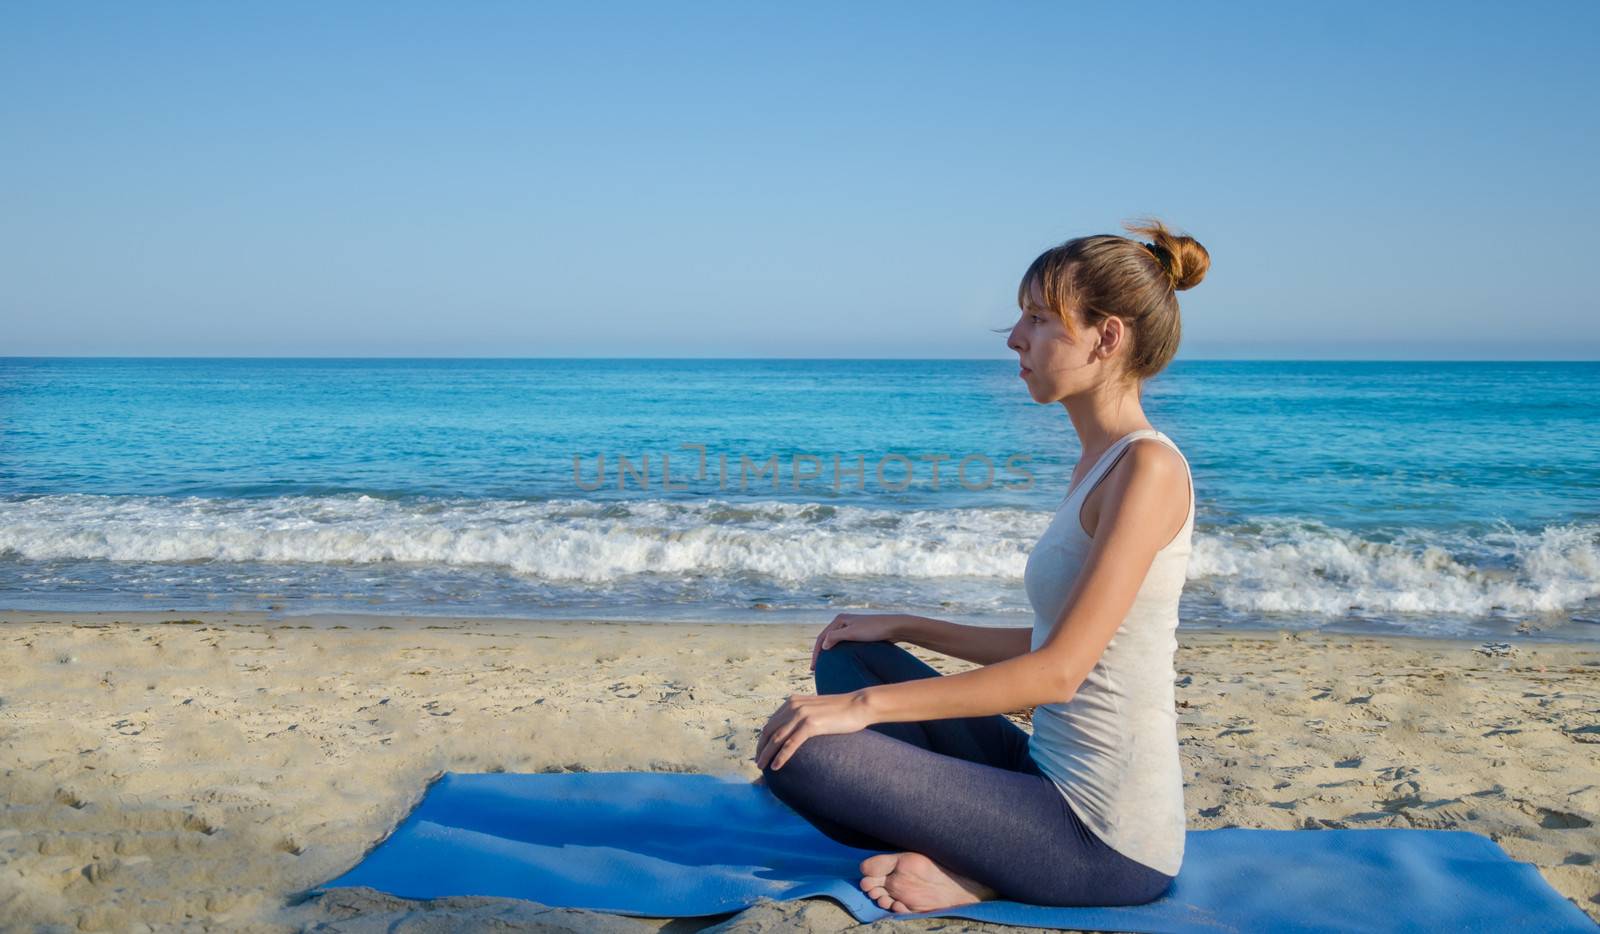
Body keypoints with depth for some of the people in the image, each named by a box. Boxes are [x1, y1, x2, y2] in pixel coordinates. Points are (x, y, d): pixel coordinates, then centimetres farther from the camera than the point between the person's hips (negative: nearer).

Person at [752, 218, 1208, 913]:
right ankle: (949, 852, 3)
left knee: (797, 749, -17)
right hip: (1055, 778, 10)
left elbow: (1058, 671, -23)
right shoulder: (1099, 464, 11)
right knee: (849, 657, 15)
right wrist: (903, 629, 15)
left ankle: (969, 875, -1)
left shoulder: (1147, 466, -18)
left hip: (1108, 844, -10)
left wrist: (866, 704, -21)